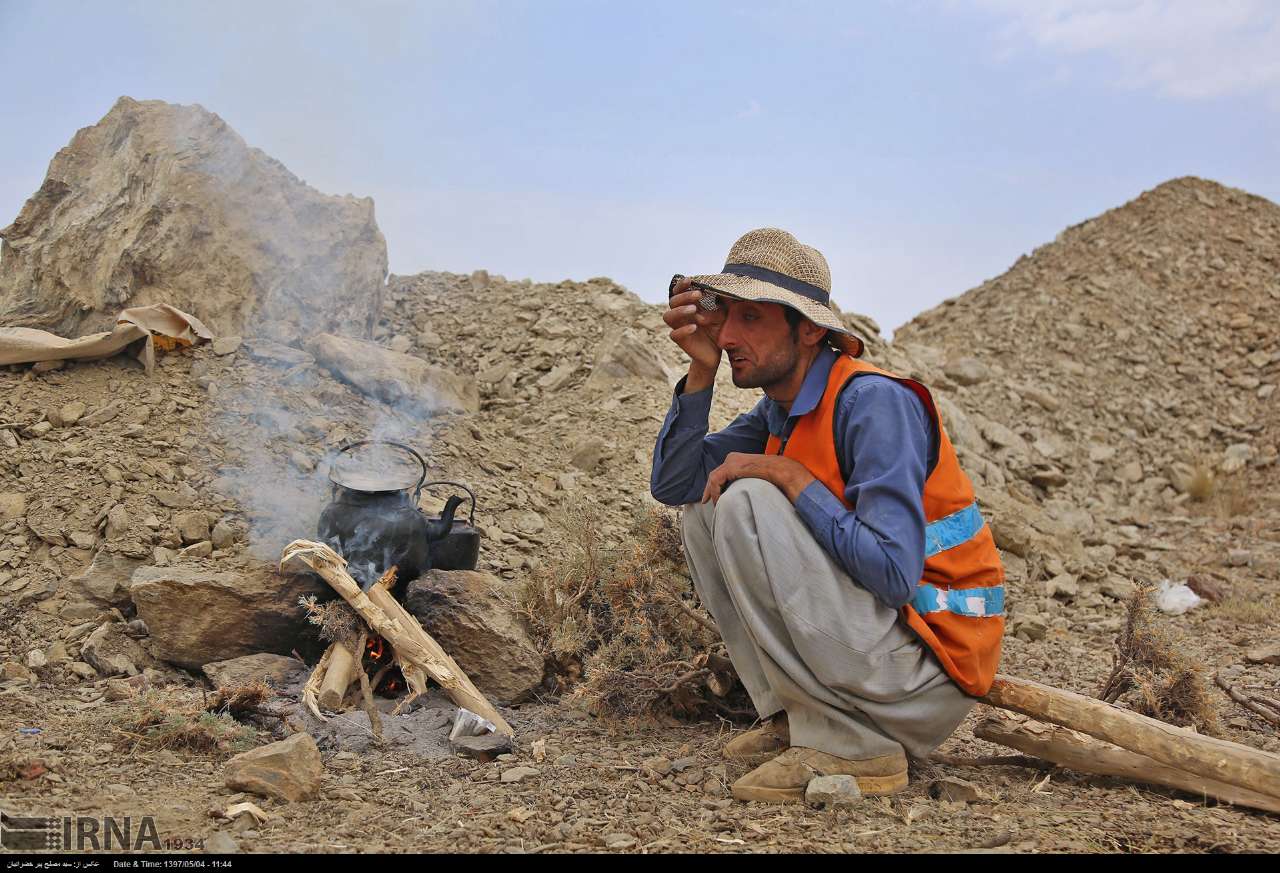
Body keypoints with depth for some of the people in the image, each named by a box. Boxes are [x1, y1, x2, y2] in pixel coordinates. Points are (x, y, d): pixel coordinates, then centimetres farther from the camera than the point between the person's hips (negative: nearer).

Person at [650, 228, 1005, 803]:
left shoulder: (875, 402, -21)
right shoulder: (780, 409, 6)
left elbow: (894, 573, -30)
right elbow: (673, 484, 3)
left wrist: (788, 475, -21)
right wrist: (702, 370, -6)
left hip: (933, 670, -9)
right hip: (863, 642, 9)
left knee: (745, 506, -23)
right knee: (703, 509, 6)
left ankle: (849, 745, -16)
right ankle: (790, 715, 5)